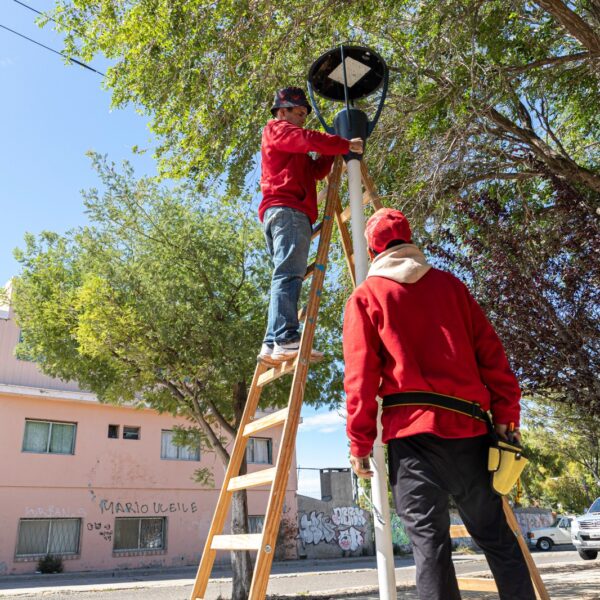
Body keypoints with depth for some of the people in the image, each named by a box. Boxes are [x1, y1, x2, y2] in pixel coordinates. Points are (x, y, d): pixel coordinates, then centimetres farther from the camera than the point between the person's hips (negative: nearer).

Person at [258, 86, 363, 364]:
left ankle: (272, 345, -5)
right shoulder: (277, 128, 11)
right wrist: (346, 145, -2)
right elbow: (310, 139, -6)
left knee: (286, 277, 1)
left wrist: (334, 150, 15)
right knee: (289, 274, -21)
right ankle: (286, 339, -31)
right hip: (287, 209, -9)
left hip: (279, 212, 9)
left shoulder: (295, 151, 38)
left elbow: (316, 170, 26)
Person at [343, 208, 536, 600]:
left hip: (412, 430, -3)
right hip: (468, 425, 3)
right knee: (496, 534, 15)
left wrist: (360, 441, -1)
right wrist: (507, 414, 10)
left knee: (428, 538, 0)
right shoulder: (449, 284, 13)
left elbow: (361, 375, -3)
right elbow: (491, 352, 8)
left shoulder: (365, 297, 5)